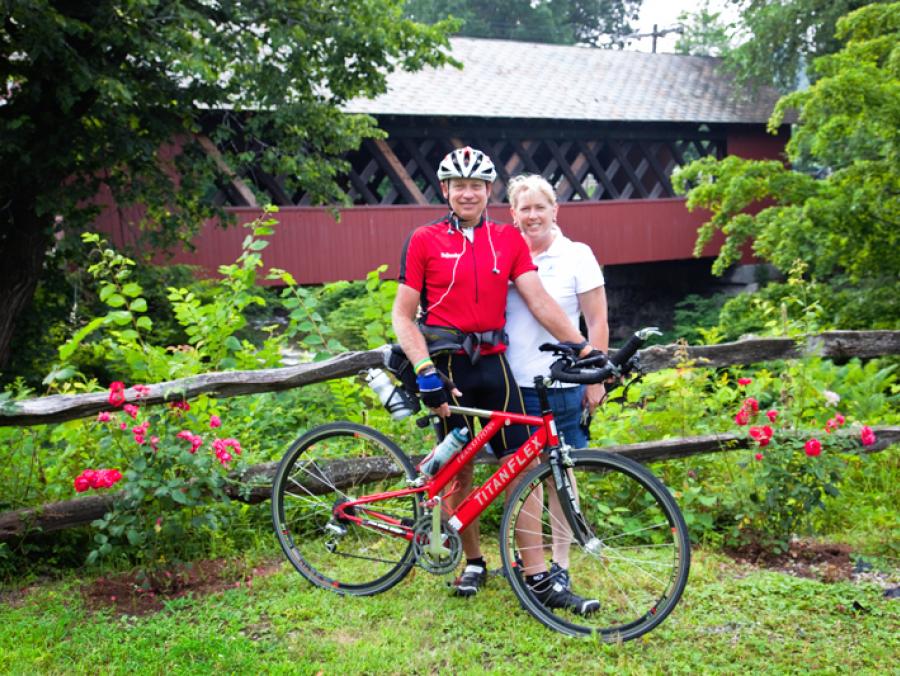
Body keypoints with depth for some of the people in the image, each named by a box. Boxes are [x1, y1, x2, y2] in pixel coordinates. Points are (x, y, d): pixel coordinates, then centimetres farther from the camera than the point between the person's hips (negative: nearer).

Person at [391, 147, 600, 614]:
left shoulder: (508, 240, 7)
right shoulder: (424, 240, -1)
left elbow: (539, 300, 1)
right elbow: (403, 314, -3)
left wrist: (582, 346, -10)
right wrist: (425, 371, -14)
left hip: (493, 363, 3)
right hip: (445, 365, -2)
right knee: (459, 469, 6)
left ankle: (537, 577, 3)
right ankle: (472, 563, 25)